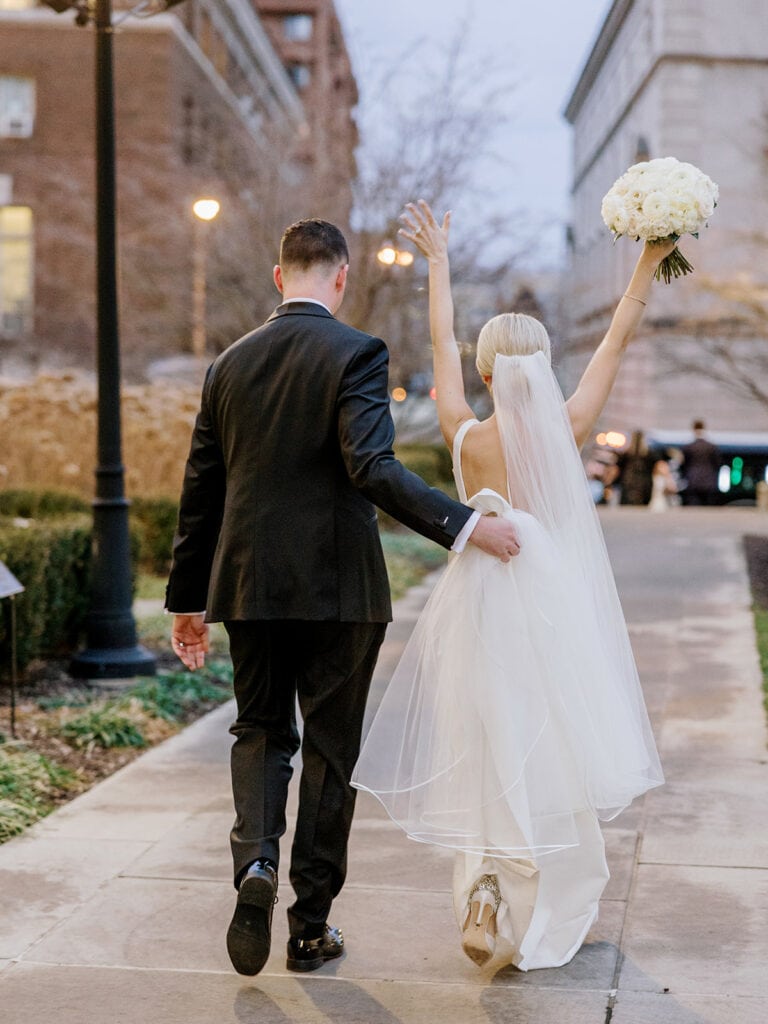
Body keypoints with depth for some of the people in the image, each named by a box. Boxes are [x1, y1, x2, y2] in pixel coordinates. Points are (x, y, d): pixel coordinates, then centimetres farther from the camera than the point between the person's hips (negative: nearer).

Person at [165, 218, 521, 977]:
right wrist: (464, 526, -19)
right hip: (336, 584, -4)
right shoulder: (356, 353, -9)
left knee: (259, 731, 18)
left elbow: (201, 489, 9)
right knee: (330, 746, 9)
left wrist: (186, 597, 16)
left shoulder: (231, 362, 7)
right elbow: (372, 468, -22)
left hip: (249, 584, 4)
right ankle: (310, 926, 16)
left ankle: (255, 858, -9)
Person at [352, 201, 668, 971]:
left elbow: (442, 343, 6)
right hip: (555, 610, -1)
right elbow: (615, 341, -2)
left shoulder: (464, 436, -7)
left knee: (486, 759, 9)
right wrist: (649, 262, 4)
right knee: (544, 757, 7)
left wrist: (438, 262, 19)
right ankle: (532, 921, 15)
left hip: (480, 604, 1)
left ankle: (484, 899, 3)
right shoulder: (566, 433, -9)